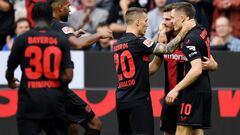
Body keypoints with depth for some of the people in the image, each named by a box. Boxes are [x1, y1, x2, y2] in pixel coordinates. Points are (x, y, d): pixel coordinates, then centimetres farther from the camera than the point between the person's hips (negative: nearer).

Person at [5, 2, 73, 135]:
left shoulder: (22, 39, -3)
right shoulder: (62, 40, 0)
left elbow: (9, 71, 7)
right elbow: (68, 76, -5)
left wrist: (11, 82, 30)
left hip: (29, 100, -2)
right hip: (54, 99, 2)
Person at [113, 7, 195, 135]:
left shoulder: (117, 44, 11)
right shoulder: (138, 42, -13)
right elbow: (167, 49, -12)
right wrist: (184, 30, -3)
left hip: (121, 99, 8)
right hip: (138, 100, -8)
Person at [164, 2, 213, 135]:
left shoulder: (190, 40, -18)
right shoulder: (201, 31, 10)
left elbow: (197, 69, -26)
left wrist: (176, 89, -24)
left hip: (194, 90, -9)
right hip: (205, 88, 9)